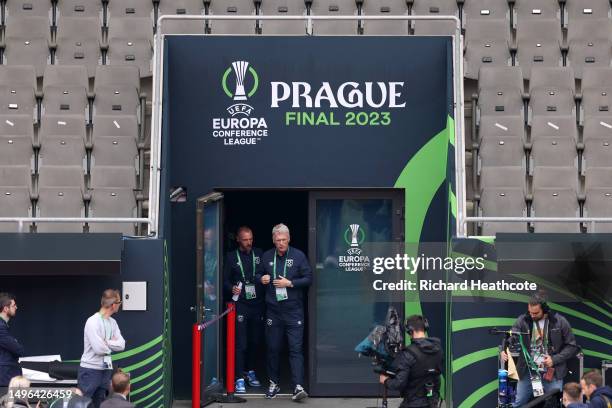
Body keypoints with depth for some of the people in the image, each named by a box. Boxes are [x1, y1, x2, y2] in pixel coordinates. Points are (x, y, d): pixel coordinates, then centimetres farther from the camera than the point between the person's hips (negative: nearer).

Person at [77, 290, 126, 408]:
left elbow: (121, 345, 0)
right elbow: (99, 348, -21)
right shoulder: (93, 321, -15)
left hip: (106, 370, 7)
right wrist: (112, 344, -3)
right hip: (90, 370, -7)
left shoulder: (113, 322, 8)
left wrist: (106, 342, -13)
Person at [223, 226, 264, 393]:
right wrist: (232, 288, -14)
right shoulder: (231, 257, 5)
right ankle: (240, 378, -2)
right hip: (240, 304, -3)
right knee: (241, 343, -5)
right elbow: (225, 279, 4)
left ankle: (250, 371, 28)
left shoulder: (259, 254, 10)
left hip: (257, 304, 3)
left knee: (255, 341, 10)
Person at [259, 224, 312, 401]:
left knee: (296, 348, -7)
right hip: (273, 310, 3)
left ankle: (298, 387, -11)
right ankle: (274, 383, 21)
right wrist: (261, 279, -3)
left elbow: (308, 278, -1)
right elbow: (258, 275, 20)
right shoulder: (266, 257, 8)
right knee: (273, 348, 8)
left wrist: (290, 283, -12)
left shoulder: (298, 256, 0)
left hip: (293, 310, -3)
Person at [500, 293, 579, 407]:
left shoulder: (560, 322, -5)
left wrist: (555, 359, -12)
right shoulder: (522, 320, -2)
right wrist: (505, 350, -32)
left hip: (552, 373, -1)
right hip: (527, 372, 1)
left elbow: (571, 346, 0)